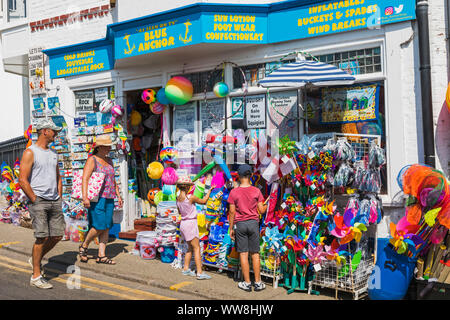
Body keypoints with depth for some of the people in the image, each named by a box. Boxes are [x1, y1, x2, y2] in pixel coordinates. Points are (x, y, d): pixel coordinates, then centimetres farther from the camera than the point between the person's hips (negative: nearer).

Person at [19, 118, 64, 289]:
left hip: (54, 202, 7)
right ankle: (36, 276, 3)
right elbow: (22, 180, -12)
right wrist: (36, 201, -12)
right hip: (38, 200, -7)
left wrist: (59, 198, 13)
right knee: (42, 237, -9)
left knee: (57, 235, 5)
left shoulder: (53, 153, 16)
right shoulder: (30, 152, -6)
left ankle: (36, 259, 29)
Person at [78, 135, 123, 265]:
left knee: (106, 227, 3)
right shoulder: (92, 160, -5)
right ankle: (84, 246, 12)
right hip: (97, 198, -7)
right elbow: (85, 179, -14)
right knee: (99, 226, -11)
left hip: (109, 198, 7)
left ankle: (101, 256, 8)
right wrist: (85, 197, -23)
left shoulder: (109, 161, 18)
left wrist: (118, 195, 20)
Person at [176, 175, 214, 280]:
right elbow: (203, 201, -2)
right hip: (191, 223, -8)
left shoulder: (178, 199, 3)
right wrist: (209, 190, 10)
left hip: (183, 223, 8)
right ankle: (200, 273, -5)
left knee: (191, 247, 18)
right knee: (196, 248, -4)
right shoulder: (191, 197, -18)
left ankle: (186, 269, 22)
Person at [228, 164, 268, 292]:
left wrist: (231, 228, 4)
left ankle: (247, 283, 9)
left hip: (240, 224, -1)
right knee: (255, 254, 9)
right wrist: (267, 204, 20)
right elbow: (262, 210, 0)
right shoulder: (256, 191, -2)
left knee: (243, 254, 5)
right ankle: (258, 283, 13)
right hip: (253, 223, 1)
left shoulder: (234, 192, -6)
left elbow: (232, 212, -4)